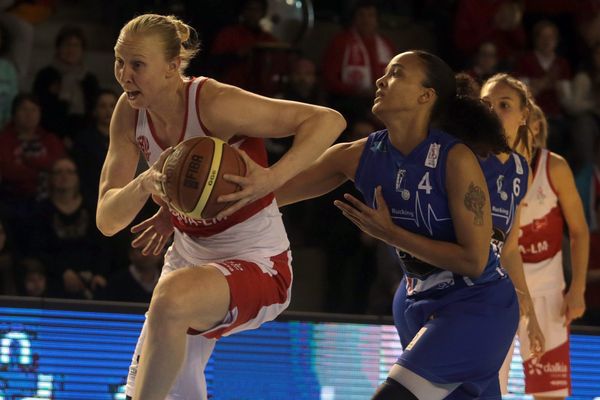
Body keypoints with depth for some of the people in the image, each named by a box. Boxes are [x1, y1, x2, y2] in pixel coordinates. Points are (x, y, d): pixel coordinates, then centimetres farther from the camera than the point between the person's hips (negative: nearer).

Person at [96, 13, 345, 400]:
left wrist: (272, 179, -40)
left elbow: (329, 120, -26)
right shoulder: (130, 113, -6)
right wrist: (145, 184, -29)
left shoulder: (215, 104, -25)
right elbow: (107, 220, -7)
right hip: (190, 257, 8)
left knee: (172, 298, -38)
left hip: (255, 263, -8)